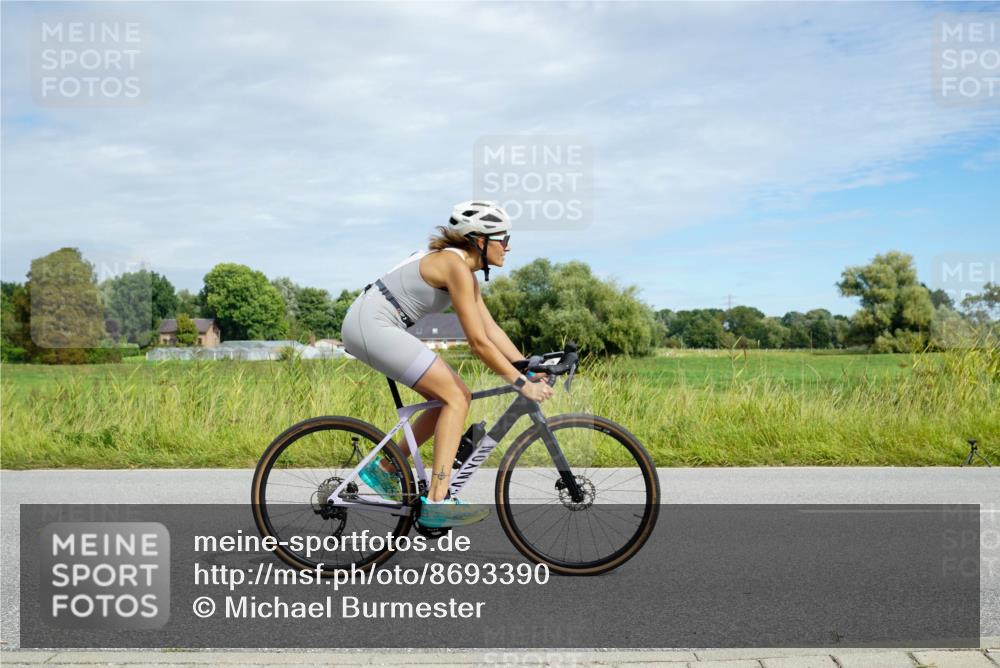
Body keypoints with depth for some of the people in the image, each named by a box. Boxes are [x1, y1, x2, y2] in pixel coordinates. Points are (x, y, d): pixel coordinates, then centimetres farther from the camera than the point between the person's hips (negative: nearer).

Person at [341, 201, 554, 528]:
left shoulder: (467, 272, 13)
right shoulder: (456, 266, -17)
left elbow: (492, 330, 13)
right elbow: (479, 342, -21)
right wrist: (522, 384, -17)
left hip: (373, 327, 10)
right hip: (371, 325, -10)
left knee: (456, 396, 8)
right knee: (456, 398, -13)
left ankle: (385, 469, 16)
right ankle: (436, 501, -16)